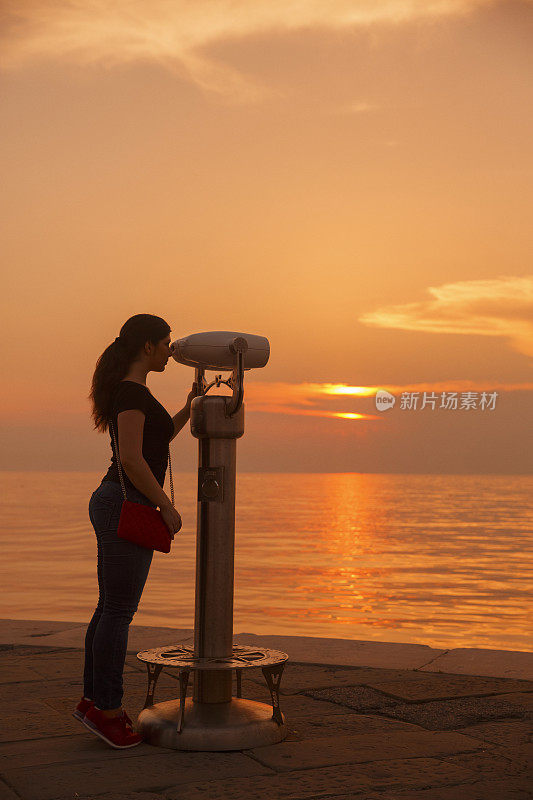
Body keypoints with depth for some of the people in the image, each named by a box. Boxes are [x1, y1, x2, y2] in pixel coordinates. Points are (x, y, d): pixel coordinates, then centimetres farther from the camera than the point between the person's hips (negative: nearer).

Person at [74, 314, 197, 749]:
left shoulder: (129, 391, 17)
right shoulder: (132, 392, -14)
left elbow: (153, 443, 29)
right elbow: (131, 458, -23)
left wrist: (187, 410, 20)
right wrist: (168, 505, -17)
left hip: (115, 505, 10)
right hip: (127, 506, -10)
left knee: (113, 609, 13)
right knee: (119, 611, -3)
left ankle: (94, 699, 20)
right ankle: (108, 709, 4)